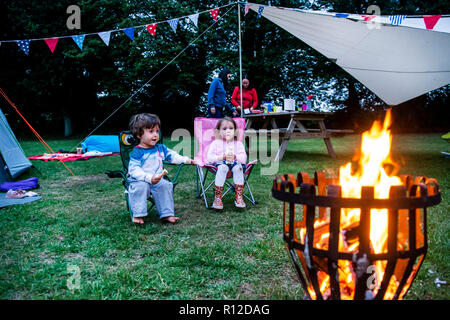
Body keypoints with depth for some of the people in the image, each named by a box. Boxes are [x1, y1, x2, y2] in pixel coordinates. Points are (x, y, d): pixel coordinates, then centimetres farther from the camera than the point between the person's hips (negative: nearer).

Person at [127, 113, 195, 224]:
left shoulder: (160, 148, 8)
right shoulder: (137, 152, -11)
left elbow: (172, 155, 17)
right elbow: (134, 170, -18)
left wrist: (186, 160, 2)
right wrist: (149, 178, -30)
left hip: (157, 180, 5)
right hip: (140, 180, -5)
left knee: (166, 185, -21)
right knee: (141, 186, -35)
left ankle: (167, 214, -13)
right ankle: (137, 215, -22)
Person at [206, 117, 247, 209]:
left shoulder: (238, 144, 16)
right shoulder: (216, 143, 11)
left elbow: (244, 158, 6)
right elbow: (209, 157, 1)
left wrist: (235, 157, -14)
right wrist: (221, 157, -13)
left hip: (235, 163, 2)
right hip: (220, 163, -1)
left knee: (238, 167, -34)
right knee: (222, 168, -37)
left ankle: (239, 197, -31)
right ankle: (217, 198, -36)